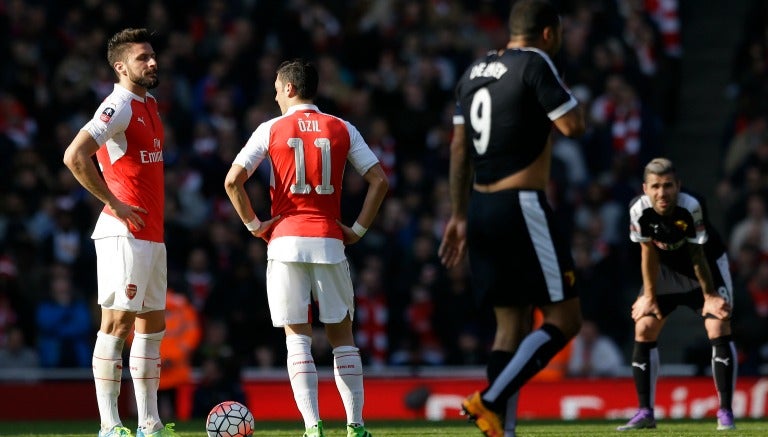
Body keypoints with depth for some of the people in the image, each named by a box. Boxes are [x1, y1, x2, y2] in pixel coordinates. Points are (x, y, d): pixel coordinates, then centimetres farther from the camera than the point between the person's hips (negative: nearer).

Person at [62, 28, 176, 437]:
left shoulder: (150, 104, 16)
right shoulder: (119, 107, -12)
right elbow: (74, 155, -22)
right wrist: (114, 204, -18)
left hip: (152, 235, 10)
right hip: (125, 234, -10)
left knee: (152, 326, 10)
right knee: (118, 323, -8)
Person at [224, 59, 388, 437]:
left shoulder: (271, 130, 1)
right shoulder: (342, 130, 7)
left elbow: (233, 181, -6)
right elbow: (379, 181, 3)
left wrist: (253, 224, 4)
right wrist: (359, 229, 8)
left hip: (286, 240, -2)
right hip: (329, 242, 2)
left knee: (297, 337, 0)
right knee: (341, 335, 11)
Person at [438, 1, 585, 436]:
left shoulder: (474, 72, 15)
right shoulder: (535, 65, -10)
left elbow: (459, 149, 17)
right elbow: (574, 125, -13)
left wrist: (460, 215, 20)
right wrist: (566, 92, 7)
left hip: (482, 208, 8)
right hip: (522, 206, -8)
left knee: (512, 325, 10)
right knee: (565, 319, -1)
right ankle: (490, 400, -13)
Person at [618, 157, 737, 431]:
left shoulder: (691, 208, -33)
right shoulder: (639, 211, -25)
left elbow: (698, 256, -23)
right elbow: (648, 253, -13)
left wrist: (709, 295, -15)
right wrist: (649, 296, -8)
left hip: (708, 264, -3)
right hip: (668, 268, 3)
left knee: (718, 328, -18)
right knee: (644, 329, -6)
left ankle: (725, 412, -12)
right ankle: (645, 413, 2)